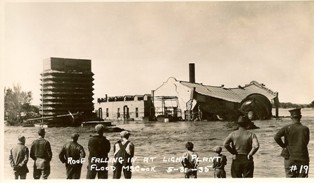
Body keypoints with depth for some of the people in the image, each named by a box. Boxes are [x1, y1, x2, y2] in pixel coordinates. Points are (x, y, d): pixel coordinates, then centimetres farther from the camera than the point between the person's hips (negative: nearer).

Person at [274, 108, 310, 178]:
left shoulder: (287, 128, -5)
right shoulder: (305, 129, -3)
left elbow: (276, 137, -15)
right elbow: (306, 142, 1)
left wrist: (284, 145, -2)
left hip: (290, 157, 0)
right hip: (303, 158, 0)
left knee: (290, 177, 7)